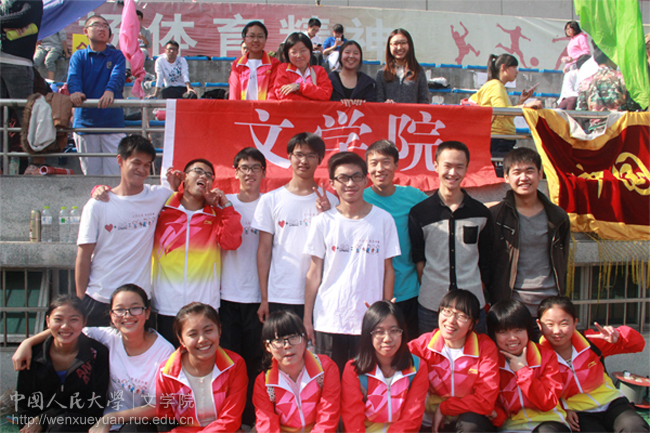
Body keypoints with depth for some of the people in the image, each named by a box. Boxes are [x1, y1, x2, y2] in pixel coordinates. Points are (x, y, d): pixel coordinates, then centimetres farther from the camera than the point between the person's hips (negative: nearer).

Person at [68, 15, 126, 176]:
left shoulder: (117, 55, 8)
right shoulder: (79, 56, 10)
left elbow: (118, 75, -12)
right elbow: (73, 77, -8)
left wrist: (110, 90, -35)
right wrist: (75, 91, -32)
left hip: (113, 121, -1)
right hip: (85, 122, 1)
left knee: (115, 172, -6)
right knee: (90, 172, 7)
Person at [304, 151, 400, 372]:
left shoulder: (383, 219, 1)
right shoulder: (323, 222, 2)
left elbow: (388, 270, 5)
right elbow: (314, 272, 4)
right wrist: (307, 317, 2)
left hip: (370, 321, 0)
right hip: (328, 321, 0)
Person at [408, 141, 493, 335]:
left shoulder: (481, 213, 6)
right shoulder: (419, 213, 2)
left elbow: (485, 262, 11)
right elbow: (418, 258, 3)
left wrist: (478, 293, 4)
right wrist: (431, 290, -5)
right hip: (430, 306, -1)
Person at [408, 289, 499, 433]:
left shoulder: (485, 347, -9)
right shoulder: (425, 343, -4)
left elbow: (485, 402, -12)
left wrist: (443, 408, -12)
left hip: (470, 421, -2)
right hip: (431, 419, 2)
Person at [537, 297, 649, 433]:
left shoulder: (590, 340, -6)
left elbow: (637, 344, -1)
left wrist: (618, 338, -24)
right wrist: (562, 411, -14)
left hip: (610, 402, 2)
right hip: (576, 413, -2)